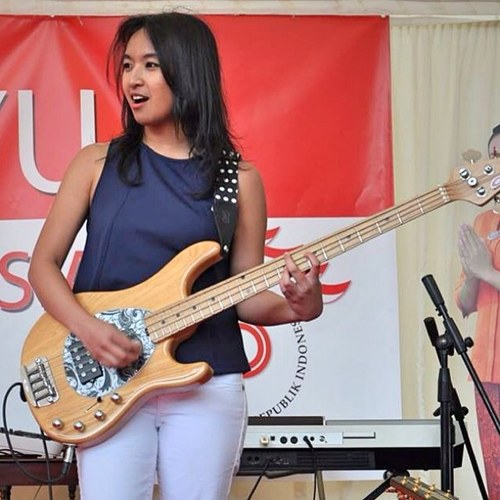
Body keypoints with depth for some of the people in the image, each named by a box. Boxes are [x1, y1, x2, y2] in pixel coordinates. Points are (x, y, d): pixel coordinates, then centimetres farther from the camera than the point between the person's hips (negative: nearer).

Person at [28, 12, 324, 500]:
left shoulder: (239, 180, 4)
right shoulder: (97, 163, 4)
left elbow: (245, 296, 6)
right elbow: (43, 264, 5)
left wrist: (294, 306, -15)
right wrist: (86, 327, -13)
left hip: (207, 386, 0)